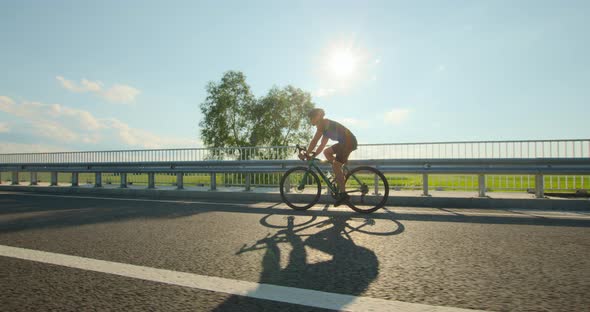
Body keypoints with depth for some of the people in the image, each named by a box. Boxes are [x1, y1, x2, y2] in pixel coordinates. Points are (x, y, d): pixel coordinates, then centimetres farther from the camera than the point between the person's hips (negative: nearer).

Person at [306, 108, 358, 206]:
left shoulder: (323, 123, -6)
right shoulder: (325, 128, 23)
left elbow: (314, 141, -11)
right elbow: (322, 145, 23)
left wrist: (307, 153, -5)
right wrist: (314, 154, 13)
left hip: (349, 141, -10)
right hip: (345, 142, 10)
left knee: (335, 166, -11)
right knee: (326, 152, 17)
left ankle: (343, 194, -9)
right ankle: (340, 174, 13)